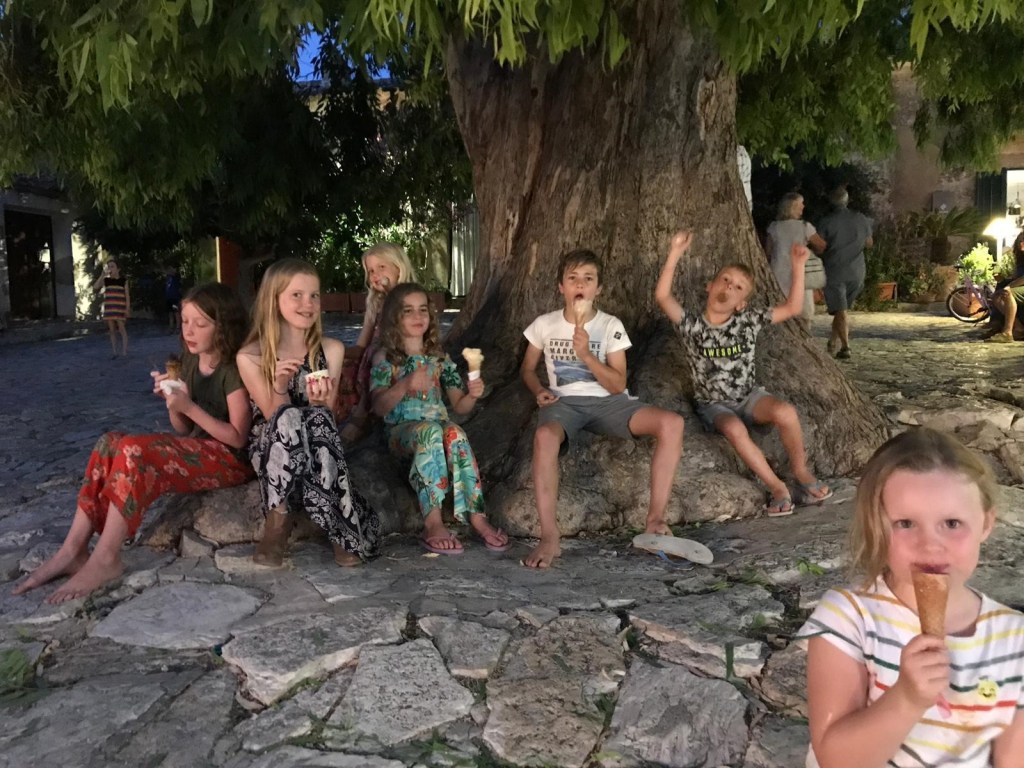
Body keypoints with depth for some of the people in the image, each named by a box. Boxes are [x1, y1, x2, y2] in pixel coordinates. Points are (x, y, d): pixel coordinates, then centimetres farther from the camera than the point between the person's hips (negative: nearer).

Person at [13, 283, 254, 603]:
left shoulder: (234, 370, -13)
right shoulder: (190, 362, 11)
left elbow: (237, 437, -15)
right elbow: (185, 430, 12)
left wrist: (188, 407, -20)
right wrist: (172, 402, -8)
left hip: (230, 458, -8)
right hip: (195, 451, 8)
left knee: (136, 451, -29)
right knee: (111, 443, -13)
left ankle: (105, 559, -22)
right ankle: (73, 550, -15)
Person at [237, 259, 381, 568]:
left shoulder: (331, 350, 1)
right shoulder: (250, 357, -4)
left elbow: (327, 417, 1)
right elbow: (276, 417, -8)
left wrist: (320, 402, -21)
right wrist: (280, 387, -26)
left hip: (317, 450, 1)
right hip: (270, 451, -1)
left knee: (317, 419, -33)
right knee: (289, 418, -34)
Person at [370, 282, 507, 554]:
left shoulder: (439, 358, 14)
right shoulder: (385, 358, 4)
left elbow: (459, 406, 11)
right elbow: (379, 407, -9)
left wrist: (472, 395, -12)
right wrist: (405, 385, -26)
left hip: (439, 426, 3)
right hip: (401, 430, -3)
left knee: (455, 433, -33)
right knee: (430, 431, -37)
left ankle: (476, 516, -34)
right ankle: (433, 523, -39)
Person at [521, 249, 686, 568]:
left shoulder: (611, 326, 2)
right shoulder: (544, 324, 5)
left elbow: (618, 385, -2)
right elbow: (527, 368, 18)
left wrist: (587, 355, -17)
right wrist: (539, 391, -4)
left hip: (608, 401, 1)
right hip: (565, 402, -1)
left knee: (672, 423, -25)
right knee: (544, 436, -40)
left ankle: (655, 520, -18)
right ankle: (550, 537, -34)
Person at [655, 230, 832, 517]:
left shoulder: (748, 321, -1)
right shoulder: (692, 325, -7)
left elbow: (792, 308, -1)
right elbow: (662, 296, -21)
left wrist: (798, 267, -9)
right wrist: (675, 254, -28)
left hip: (748, 396, 2)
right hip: (713, 405, -2)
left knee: (785, 412, -27)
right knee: (734, 429, -35)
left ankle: (801, 471, -2)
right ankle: (777, 487, -19)